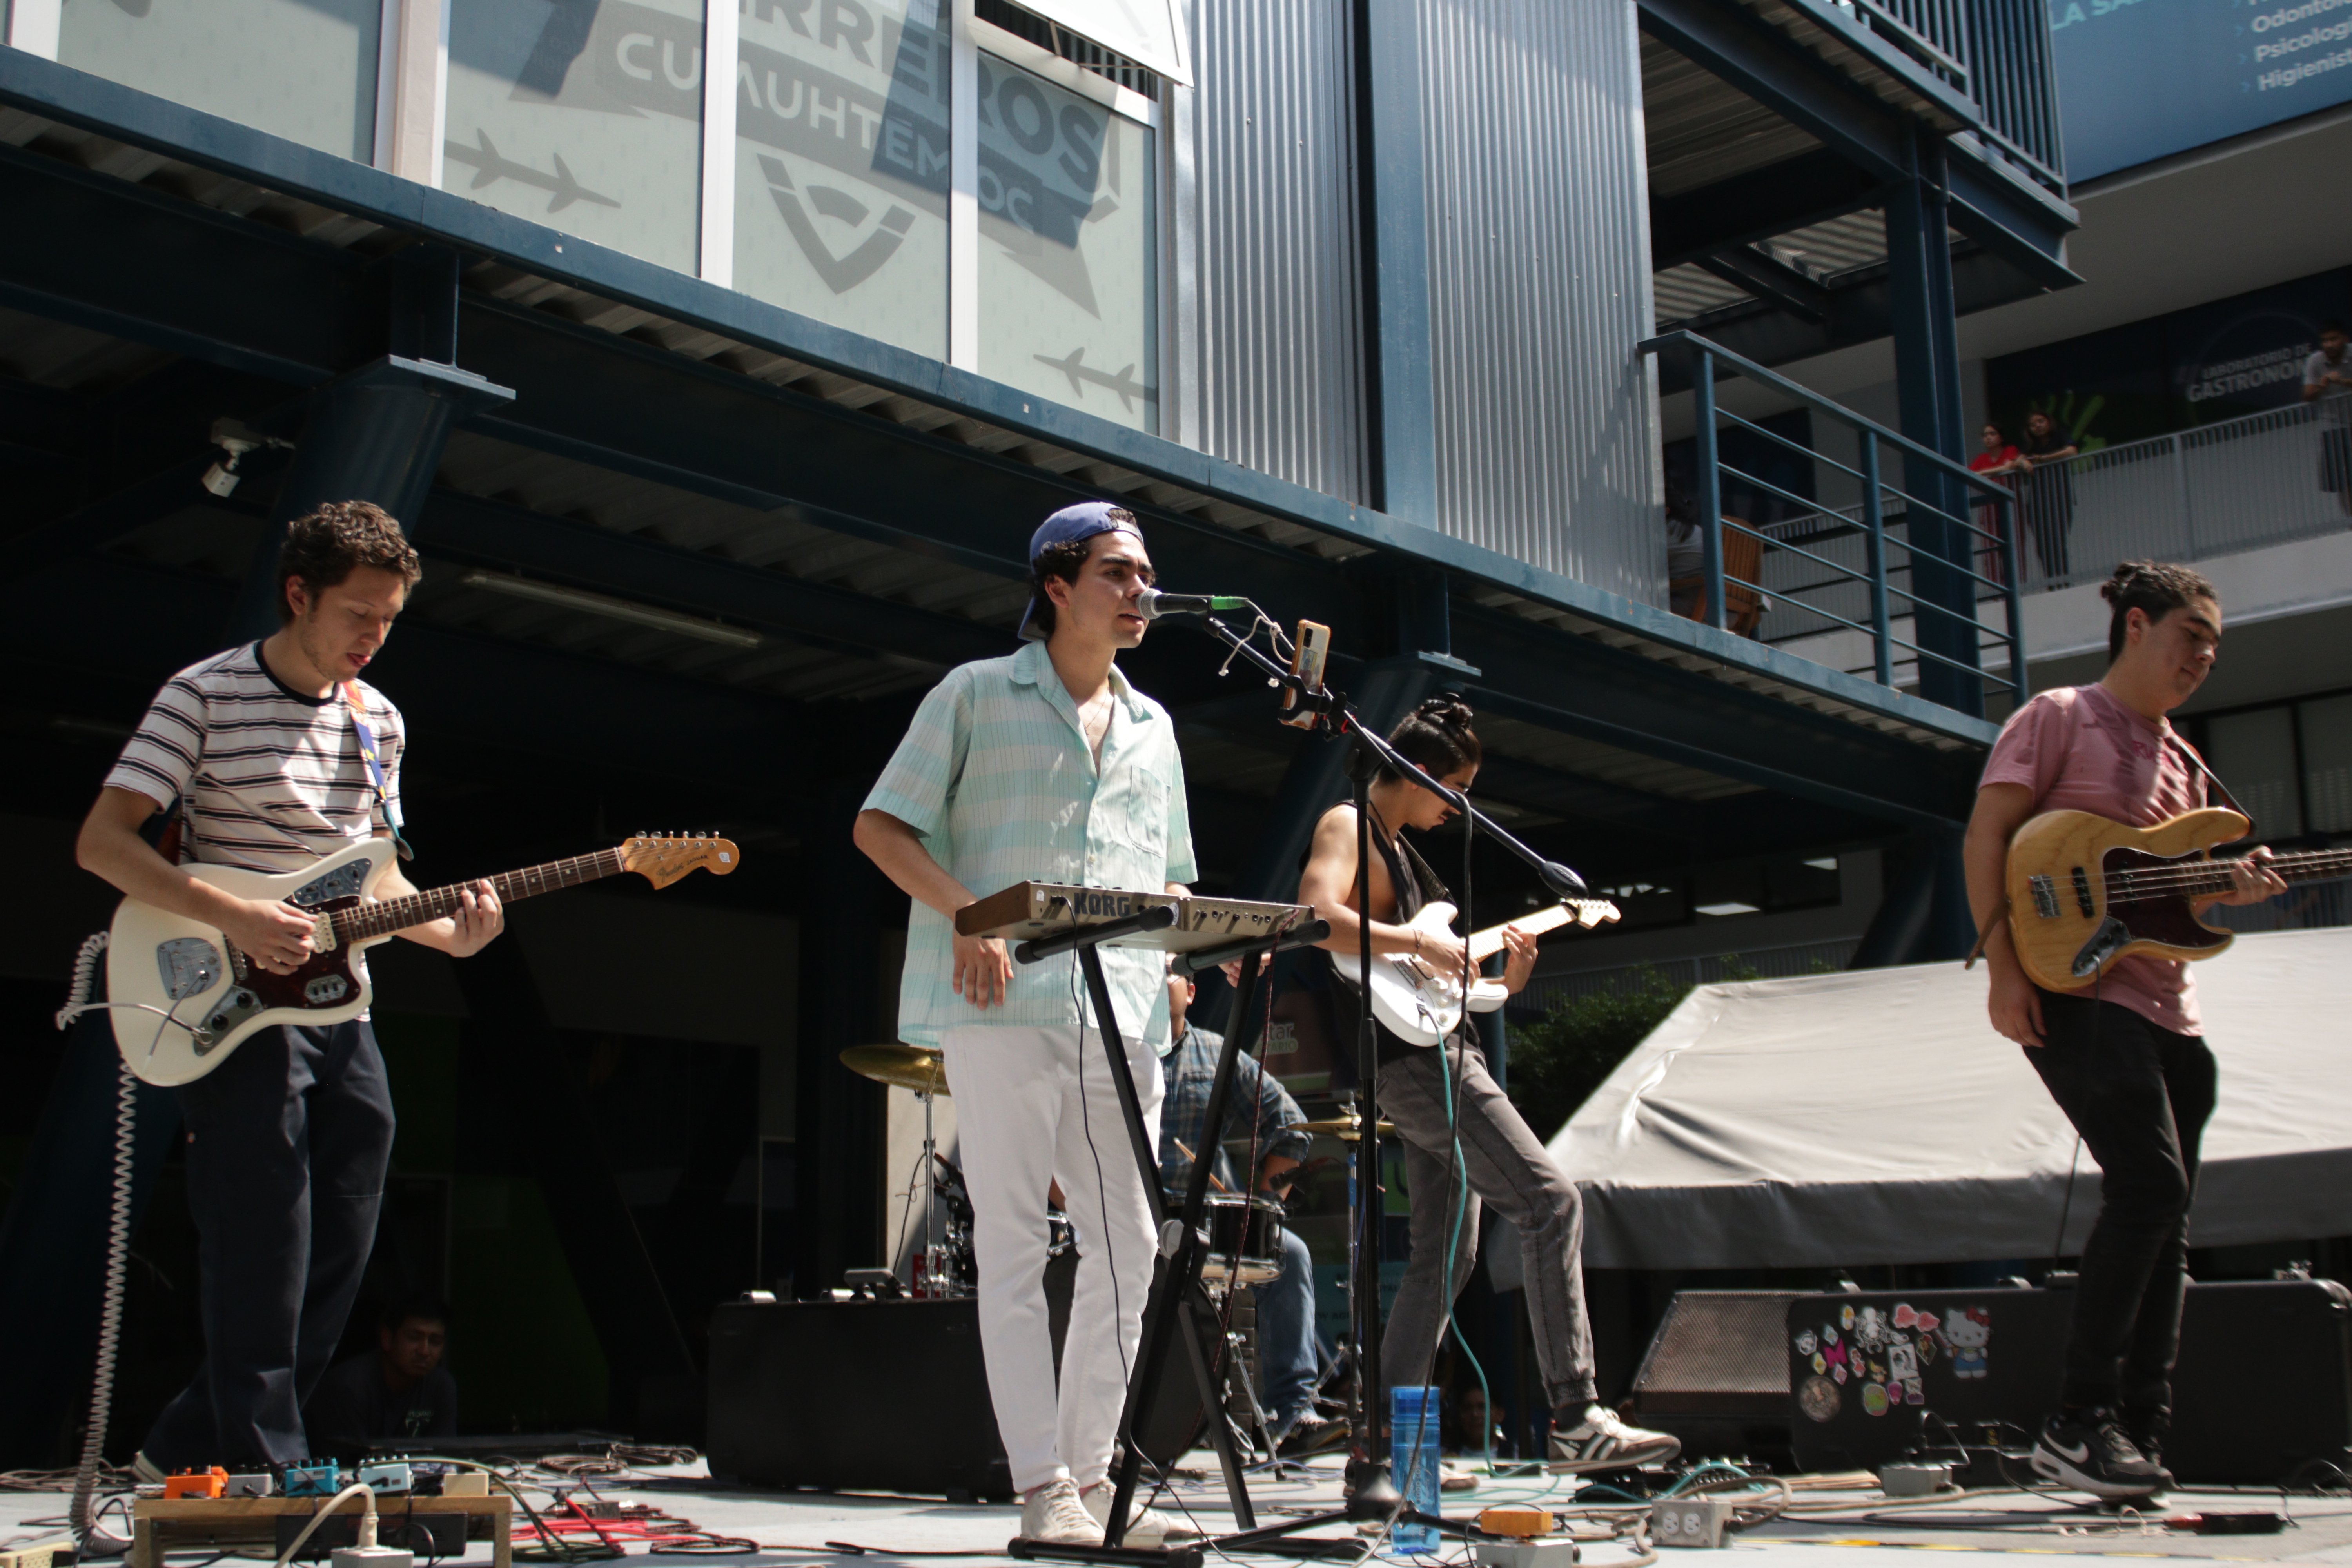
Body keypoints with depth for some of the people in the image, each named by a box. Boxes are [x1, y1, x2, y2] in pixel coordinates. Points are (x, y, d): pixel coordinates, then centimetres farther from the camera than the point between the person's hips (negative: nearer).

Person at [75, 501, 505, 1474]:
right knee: (264, 1258, -7)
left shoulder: (377, 721, 13)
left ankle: (187, 1450, 21)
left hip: (339, 1009, 7)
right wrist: (233, 917, -23)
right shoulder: (205, 696, -7)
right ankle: (266, 1473, 3)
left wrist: (447, 934, -1)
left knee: (338, 1258, 7)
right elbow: (101, 842, -12)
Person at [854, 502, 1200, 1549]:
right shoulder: (977, 695, 6)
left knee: (1129, 1241, 4)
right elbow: (881, 825, 1)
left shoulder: (1150, 726, 22)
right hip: (1001, 1004, -6)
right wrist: (965, 914, -14)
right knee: (1013, 1241, -5)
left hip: (1122, 1015, 6)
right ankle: (1042, 1491, -2)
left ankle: (1091, 1475, 15)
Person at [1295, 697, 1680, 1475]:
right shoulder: (1348, 826, -5)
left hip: (1433, 1059, 11)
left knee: (1445, 1252, 10)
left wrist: (1500, 979, 13)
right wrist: (1419, 944, -22)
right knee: (1550, 1201, -15)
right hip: (1413, 1059, -11)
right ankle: (1576, 1420, -17)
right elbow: (1316, 915, -24)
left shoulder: (1399, 845, 25)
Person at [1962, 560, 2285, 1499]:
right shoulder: (2059, 719, 2)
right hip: (2076, 989, -8)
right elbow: (1985, 835, -6)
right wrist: (2003, 967, -16)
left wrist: (2228, 890, 1)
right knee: (2151, 1183, -21)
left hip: (2168, 1008, 8)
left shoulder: (2182, 763, 23)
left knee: (2163, 1224, 5)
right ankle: (2077, 1423, -15)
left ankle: (2139, 1435, 11)